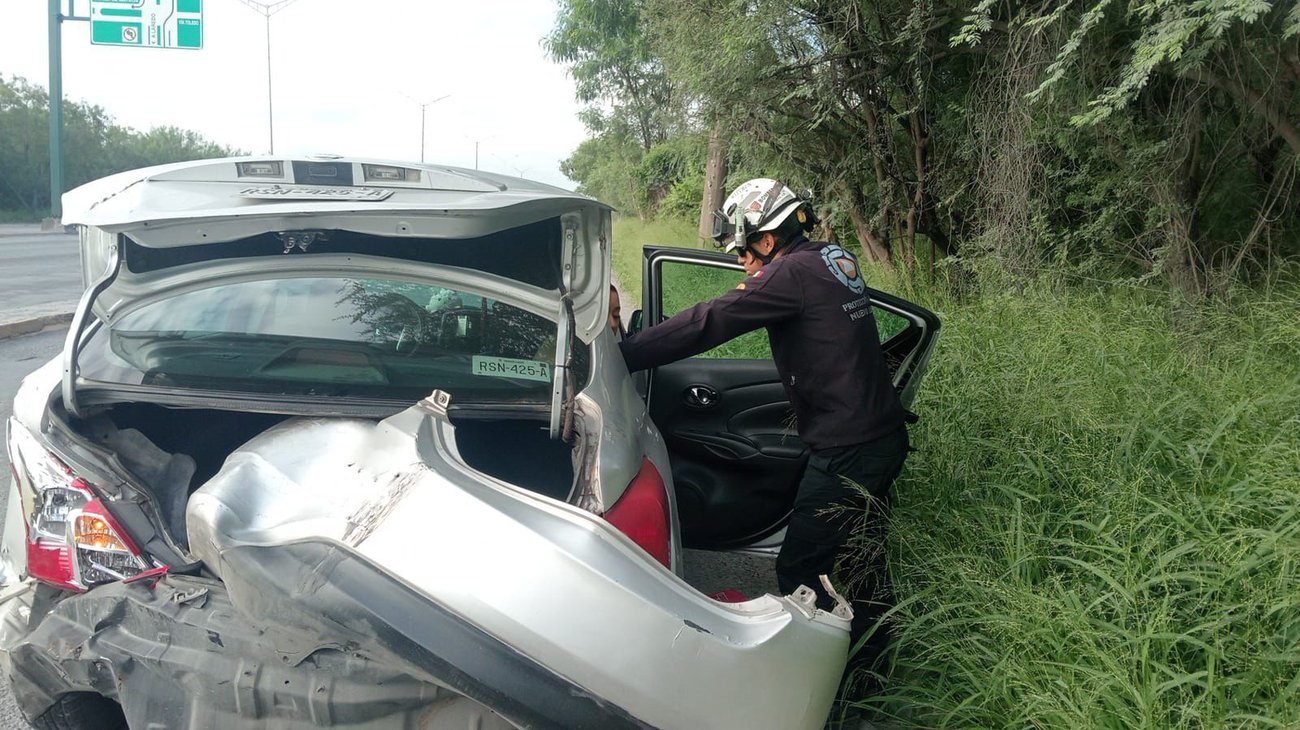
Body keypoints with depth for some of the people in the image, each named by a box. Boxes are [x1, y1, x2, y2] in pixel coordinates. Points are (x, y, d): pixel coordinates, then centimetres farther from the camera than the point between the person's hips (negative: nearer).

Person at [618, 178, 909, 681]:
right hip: (886, 436, 10)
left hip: (847, 451, -10)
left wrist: (617, 356, -21)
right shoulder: (836, 259, 10)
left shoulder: (793, 272, -17)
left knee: (797, 571, 2)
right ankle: (872, 667, 35)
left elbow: (705, 324, -22)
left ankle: (842, 688, 12)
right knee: (862, 562, 21)